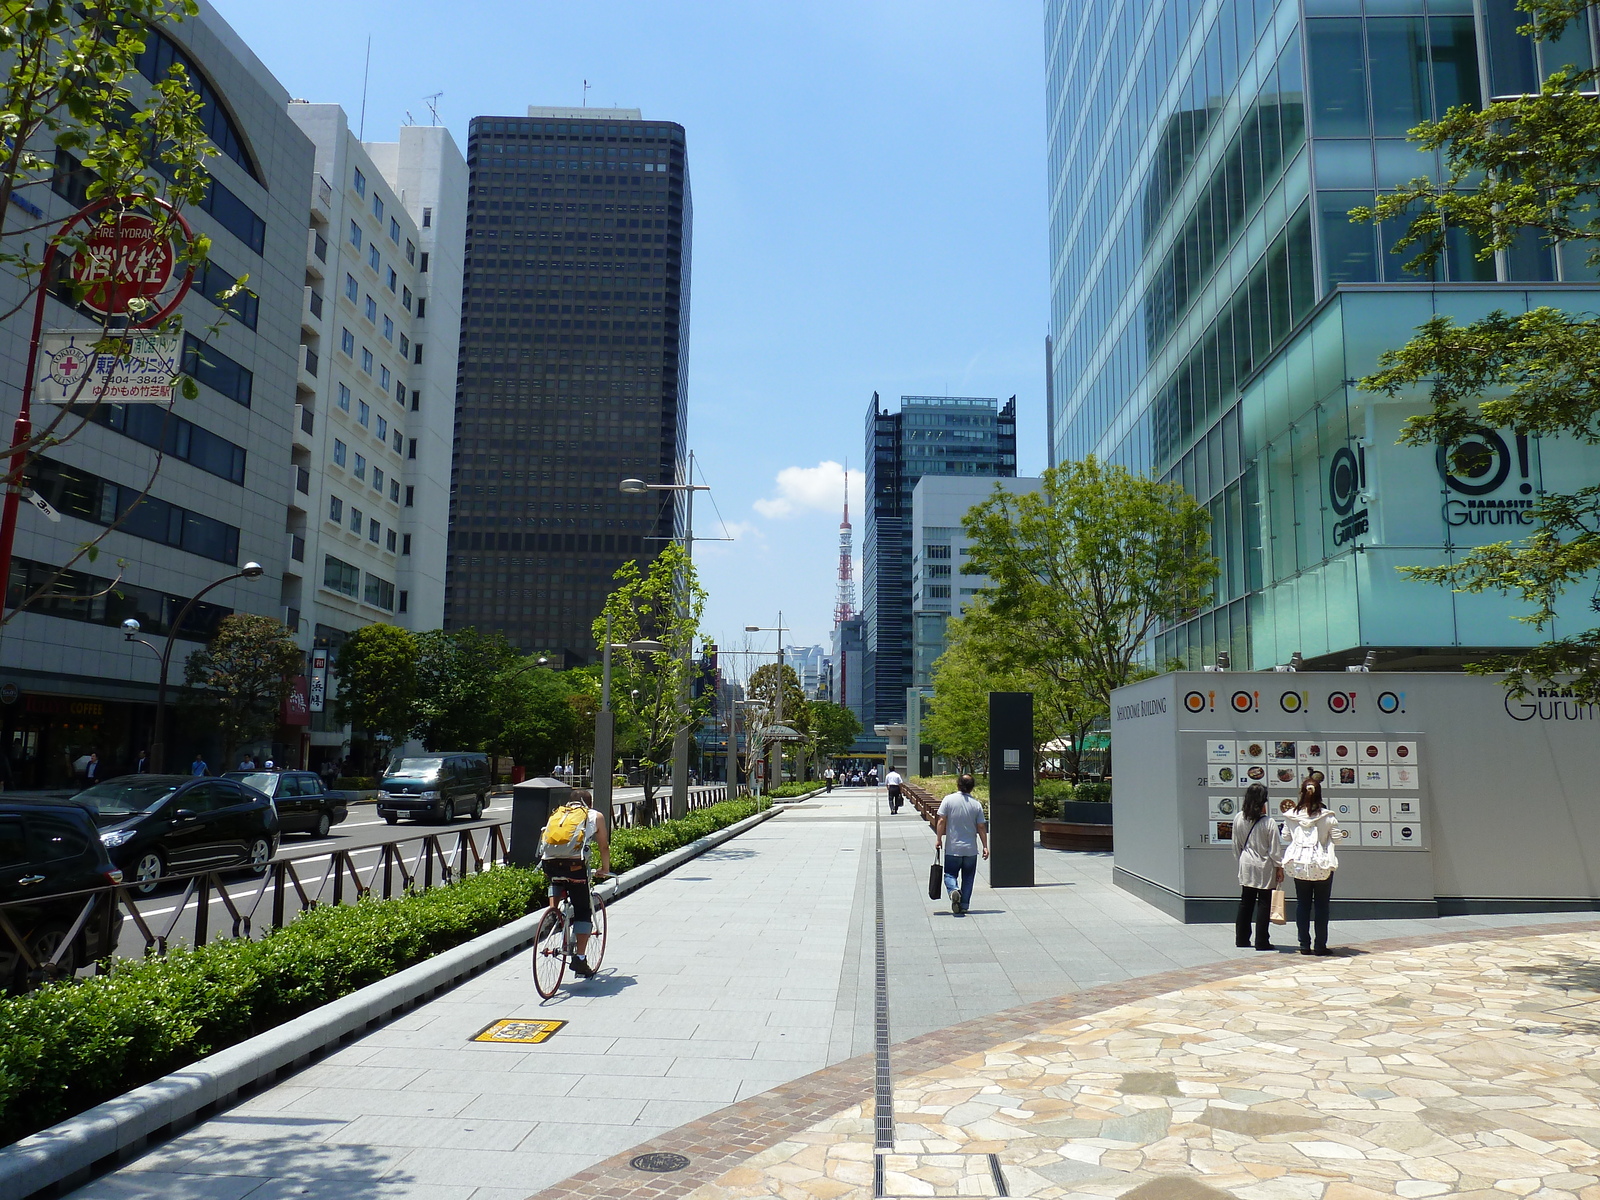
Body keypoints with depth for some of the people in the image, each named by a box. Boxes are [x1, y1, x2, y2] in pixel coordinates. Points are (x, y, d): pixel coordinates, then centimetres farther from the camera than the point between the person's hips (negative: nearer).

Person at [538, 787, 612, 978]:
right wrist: (605, 869, 39)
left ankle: (552, 908, 16)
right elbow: (604, 846, 24)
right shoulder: (595, 815, 21)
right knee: (583, 911, 8)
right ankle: (579, 958, 1)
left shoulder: (557, 813, 29)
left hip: (549, 862, 4)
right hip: (574, 863, -3)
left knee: (556, 881, 39)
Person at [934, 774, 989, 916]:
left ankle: (953, 890, -21)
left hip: (952, 848, -1)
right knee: (968, 877, 13)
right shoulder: (976, 804, -3)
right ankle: (964, 905, 14)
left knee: (950, 874, 8)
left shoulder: (948, 800, -7)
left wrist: (939, 839, 1)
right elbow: (981, 827, -2)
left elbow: (941, 821, -9)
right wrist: (985, 847, 5)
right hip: (971, 849, 2)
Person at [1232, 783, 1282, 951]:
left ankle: (1242, 939, 19)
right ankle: (1261, 942, 7)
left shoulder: (1239, 820, -4)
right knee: (1264, 904, 4)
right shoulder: (1269, 823, -16)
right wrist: (1279, 868, 2)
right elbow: (1275, 849, -10)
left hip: (1246, 867, 4)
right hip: (1265, 868, -4)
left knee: (1245, 903, 13)